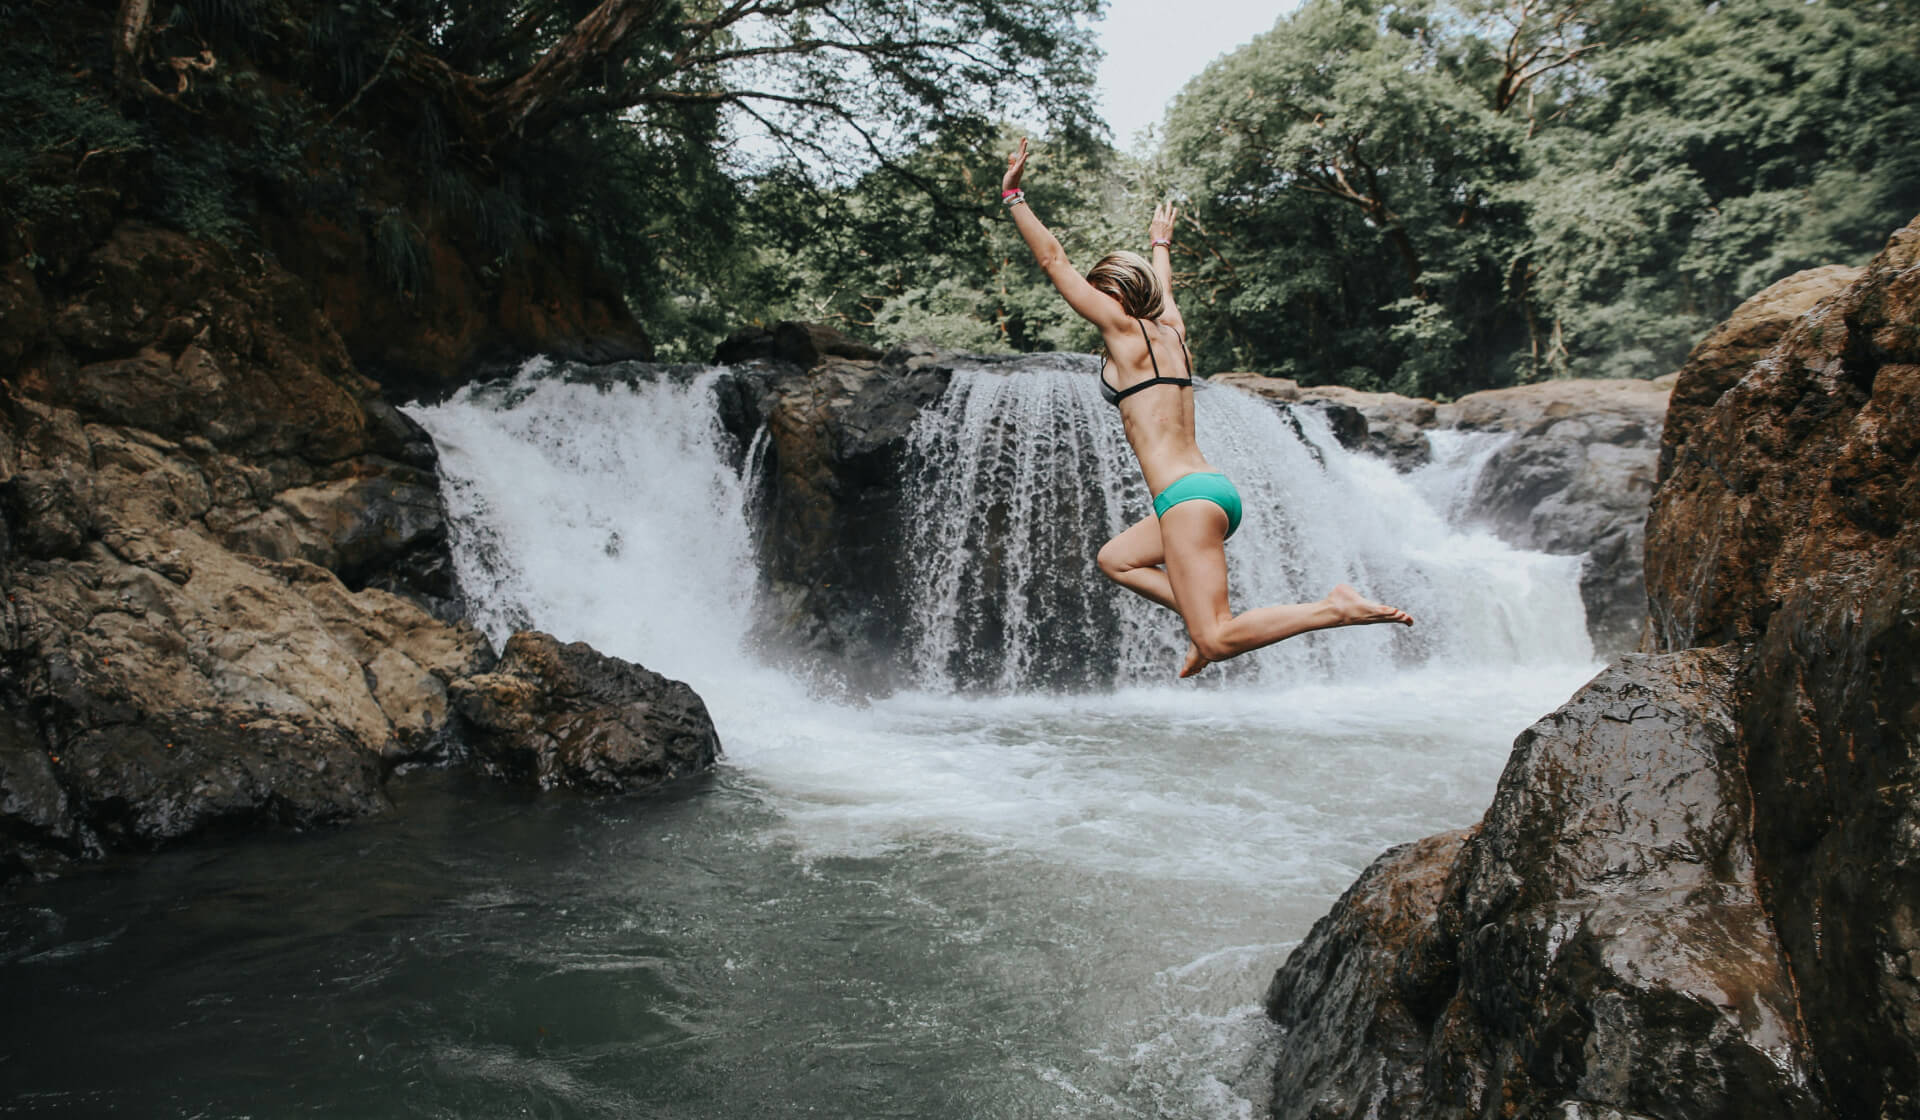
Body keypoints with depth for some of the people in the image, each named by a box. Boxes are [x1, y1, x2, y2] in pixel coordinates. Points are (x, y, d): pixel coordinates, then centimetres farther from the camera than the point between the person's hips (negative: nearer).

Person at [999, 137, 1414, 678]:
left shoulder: (1124, 328, -2)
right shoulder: (1170, 328, 16)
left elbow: (1054, 261, 0)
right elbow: (1164, 285, 40)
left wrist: (1013, 195, 6)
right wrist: (1161, 244, 59)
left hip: (1188, 496, -9)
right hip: (1213, 489, 9)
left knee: (1216, 643, -10)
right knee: (1115, 559, 28)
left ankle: (1335, 609, -18)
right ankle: (1205, 618, 14)